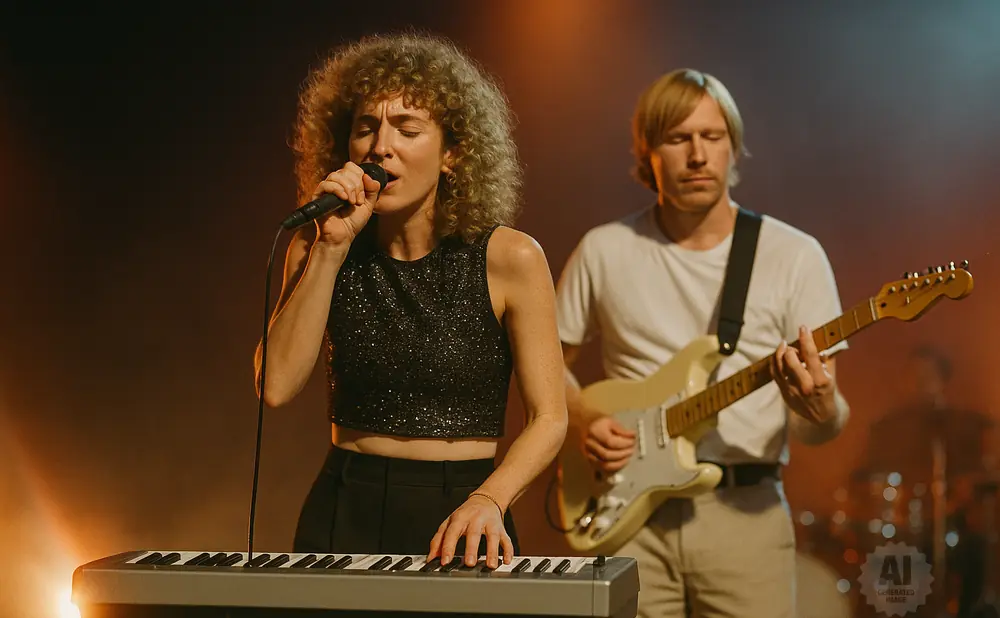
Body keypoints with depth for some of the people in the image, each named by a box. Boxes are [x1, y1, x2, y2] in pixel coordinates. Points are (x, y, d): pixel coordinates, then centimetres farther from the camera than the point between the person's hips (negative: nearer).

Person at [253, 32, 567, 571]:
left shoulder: (509, 258, -6)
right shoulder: (319, 249, 4)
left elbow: (549, 419, -5)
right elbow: (277, 386, -8)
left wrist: (487, 501, -21)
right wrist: (332, 248, -11)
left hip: (458, 517, -2)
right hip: (342, 513, 2)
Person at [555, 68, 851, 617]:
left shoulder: (793, 255, 1)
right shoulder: (604, 251, 5)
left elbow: (822, 425, 0)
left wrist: (819, 410, -23)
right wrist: (583, 421, -4)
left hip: (744, 511, -1)